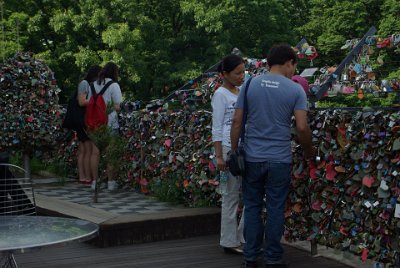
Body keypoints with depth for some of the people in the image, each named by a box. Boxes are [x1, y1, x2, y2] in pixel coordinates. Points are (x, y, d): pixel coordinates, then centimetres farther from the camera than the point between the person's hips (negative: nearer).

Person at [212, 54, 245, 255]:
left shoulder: (242, 93, 14)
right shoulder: (221, 94, -5)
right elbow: (217, 128, -8)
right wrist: (219, 156, -13)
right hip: (229, 148, -7)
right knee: (231, 195, 0)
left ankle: (244, 237, 19)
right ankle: (229, 242, 9)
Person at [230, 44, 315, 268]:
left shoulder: (251, 85, 2)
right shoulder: (295, 89, -4)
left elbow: (237, 121, 1)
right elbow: (302, 127, -10)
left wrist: (234, 151, 8)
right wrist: (308, 149, 7)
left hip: (252, 158, 2)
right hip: (279, 160, -2)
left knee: (253, 208, 11)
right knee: (276, 209, 6)